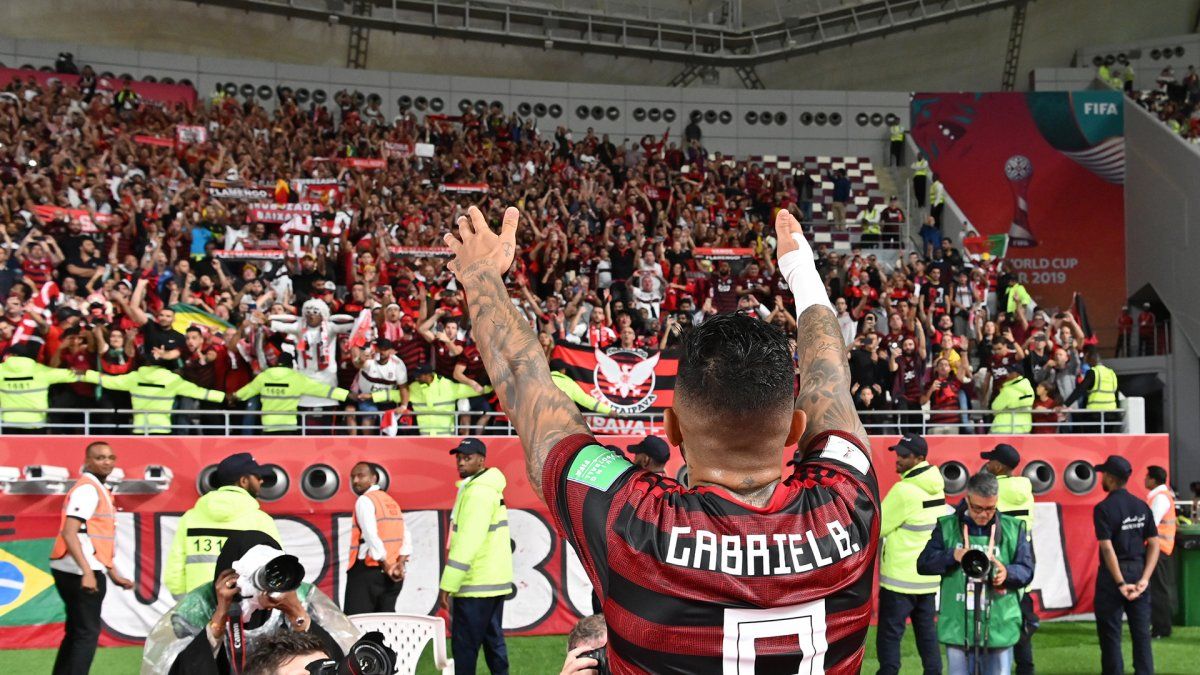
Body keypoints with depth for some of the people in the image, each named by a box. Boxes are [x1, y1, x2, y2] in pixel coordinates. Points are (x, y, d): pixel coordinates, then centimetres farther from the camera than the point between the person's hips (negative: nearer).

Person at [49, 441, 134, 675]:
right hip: (81, 571, -10)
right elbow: (69, 533, -23)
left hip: (84, 571, 10)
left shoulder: (99, 489, 19)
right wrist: (87, 572, -31)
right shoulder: (87, 489, -12)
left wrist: (113, 573, 27)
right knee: (88, 632, -9)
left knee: (76, 632, 16)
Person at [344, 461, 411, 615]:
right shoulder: (392, 502, 18)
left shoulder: (364, 500, -6)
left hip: (368, 569, -8)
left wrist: (385, 566, -14)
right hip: (391, 576, 8)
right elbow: (406, 540, 8)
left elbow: (371, 537, -18)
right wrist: (400, 563, -2)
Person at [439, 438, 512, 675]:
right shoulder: (491, 489, 16)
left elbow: (467, 542, -22)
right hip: (495, 582, 10)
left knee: (464, 646, -7)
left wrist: (447, 585, -22)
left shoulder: (477, 492, -15)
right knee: (493, 640, 14)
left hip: (476, 584, -10)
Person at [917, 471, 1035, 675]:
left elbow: (1026, 570, 2)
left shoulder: (1013, 529, 5)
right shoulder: (947, 527, 4)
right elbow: (923, 564, -1)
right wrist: (953, 556, -18)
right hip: (958, 627, 0)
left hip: (999, 626, 0)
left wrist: (1007, 573, -20)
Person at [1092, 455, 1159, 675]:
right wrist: (1144, 579, -4)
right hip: (1138, 571, 5)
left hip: (1113, 574, -5)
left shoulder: (1104, 508, -11)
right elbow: (1154, 544, 2)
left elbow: (1108, 548, -18)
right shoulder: (1142, 506, 6)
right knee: (1141, 633, 9)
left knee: (1110, 633, 3)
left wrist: (1121, 583, -18)